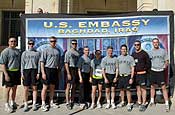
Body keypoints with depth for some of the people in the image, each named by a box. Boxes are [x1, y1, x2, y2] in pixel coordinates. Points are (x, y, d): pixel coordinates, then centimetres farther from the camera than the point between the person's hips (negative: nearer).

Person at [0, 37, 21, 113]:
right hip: (9, 72, -6)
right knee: (8, 88, 1)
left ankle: (13, 102, 28)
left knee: (15, 88, 14)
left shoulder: (18, 51, 12)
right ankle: (7, 105, 11)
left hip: (16, 72, 6)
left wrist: (20, 72, 13)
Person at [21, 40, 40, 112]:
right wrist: (22, 73, -2)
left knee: (34, 88, 2)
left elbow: (39, 63, 5)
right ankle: (26, 105, 9)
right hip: (26, 70, 0)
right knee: (26, 89, 1)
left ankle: (34, 104, 11)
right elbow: (22, 64, 6)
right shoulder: (24, 53, 10)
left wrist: (38, 73, -3)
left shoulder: (37, 53, 9)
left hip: (34, 70, 0)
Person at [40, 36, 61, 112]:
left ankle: (51, 103, 25)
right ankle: (43, 104, 7)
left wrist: (58, 71, 10)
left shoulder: (58, 51, 10)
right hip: (47, 69, -5)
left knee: (52, 87, 13)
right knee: (45, 87, -1)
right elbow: (42, 62, -8)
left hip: (55, 70, 5)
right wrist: (43, 73, -14)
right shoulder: (46, 50, -4)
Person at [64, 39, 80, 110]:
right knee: (68, 86, -3)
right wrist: (68, 73, -16)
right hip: (70, 69, -5)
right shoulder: (68, 52, -4)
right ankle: (67, 102, 1)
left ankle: (72, 101, 21)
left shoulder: (78, 53, 11)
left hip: (77, 70, 6)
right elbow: (66, 63, -9)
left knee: (74, 86, 11)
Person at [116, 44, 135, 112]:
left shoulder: (130, 58, -3)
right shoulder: (118, 58, 9)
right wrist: (116, 76, 10)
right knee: (121, 89, 11)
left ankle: (129, 104, 4)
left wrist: (131, 78, -10)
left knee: (128, 90, -3)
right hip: (120, 76, 4)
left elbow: (132, 68, -4)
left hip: (127, 76, -4)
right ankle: (122, 102, 25)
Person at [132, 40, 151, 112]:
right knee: (138, 88, 13)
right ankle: (139, 102, 23)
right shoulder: (133, 54, 12)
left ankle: (143, 104, 1)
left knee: (143, 89, -3)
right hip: (135, 74, 6)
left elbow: (148, 63, -3)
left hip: (142, 73, -5)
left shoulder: (144, 53, -3)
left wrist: (145, 69, -10)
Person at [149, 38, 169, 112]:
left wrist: (165, 66, -8)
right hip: (153, 71, 2)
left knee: (163, 87, -5)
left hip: (161, 71, -2)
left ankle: (167, 104, 1)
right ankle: (152, 101, 28)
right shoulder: (150, 52, 6)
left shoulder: (163, 51, 3)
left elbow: (167, 61, 7)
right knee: (152, 87, 12)